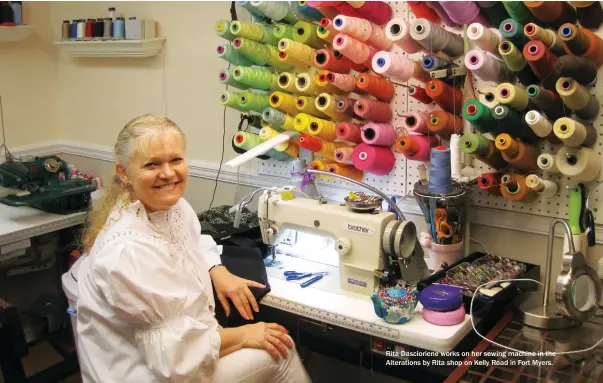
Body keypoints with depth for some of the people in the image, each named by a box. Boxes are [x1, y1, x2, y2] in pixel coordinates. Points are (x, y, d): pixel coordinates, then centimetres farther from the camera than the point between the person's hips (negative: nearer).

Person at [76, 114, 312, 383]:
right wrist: (243, 335, -15)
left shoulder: (173, 205, -5)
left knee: (275, 341, 5)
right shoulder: (127, 252, -32)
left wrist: (218, 273, 0)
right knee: (277, 353, -6)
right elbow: (172, 352, -27)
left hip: (183, 337, 8)